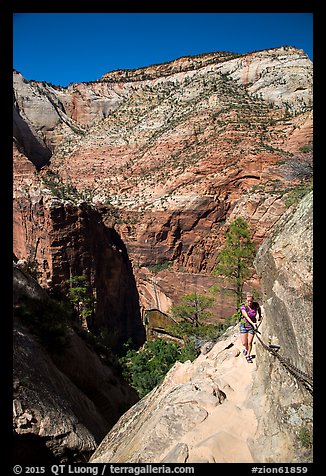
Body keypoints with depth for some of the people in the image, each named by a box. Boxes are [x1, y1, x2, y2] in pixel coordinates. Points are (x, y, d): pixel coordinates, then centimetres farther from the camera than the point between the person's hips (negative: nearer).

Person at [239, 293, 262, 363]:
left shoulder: (256, 305, -10)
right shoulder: (243, 307, -18)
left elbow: (259, 308, 16)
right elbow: (247, 317, -30)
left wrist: (260, 316, 12)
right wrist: (253, 323, -42)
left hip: (252, 326, 1)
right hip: (244, 325, -1)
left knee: (249, 342, -2)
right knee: (244, 343, 0)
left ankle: (248, 355, 20)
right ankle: (245, 348, 35)